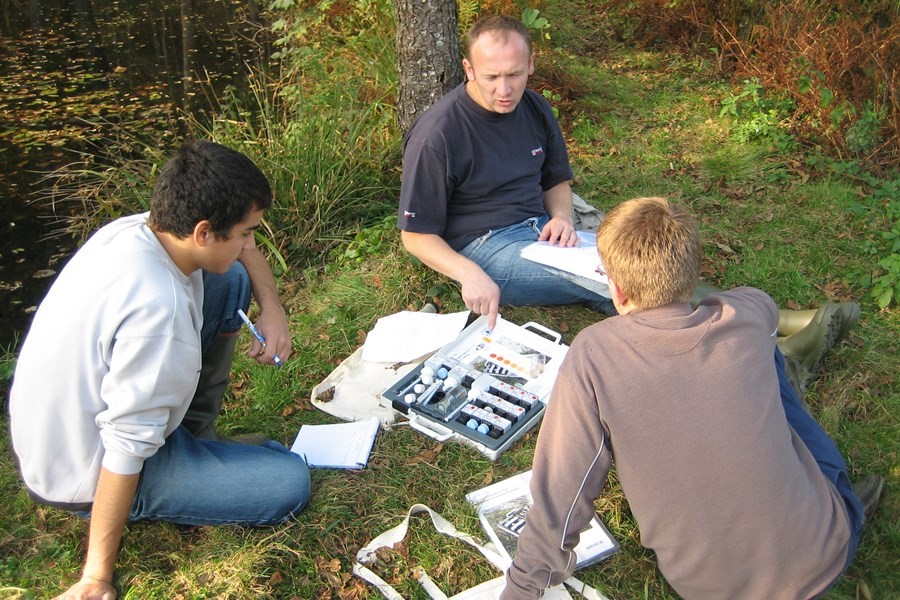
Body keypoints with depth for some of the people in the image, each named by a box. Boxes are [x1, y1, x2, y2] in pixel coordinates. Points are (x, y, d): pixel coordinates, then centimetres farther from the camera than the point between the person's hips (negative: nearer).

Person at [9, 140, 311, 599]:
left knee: (230, 281, 2)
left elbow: (240, 252, 9)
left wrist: (272, 311, -5)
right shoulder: (157, 308, -37)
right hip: (88, 476, -8)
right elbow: (126, 450, -31)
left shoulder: (136, 228, -12)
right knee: (290, 482, -13)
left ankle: (190, 430, 11)